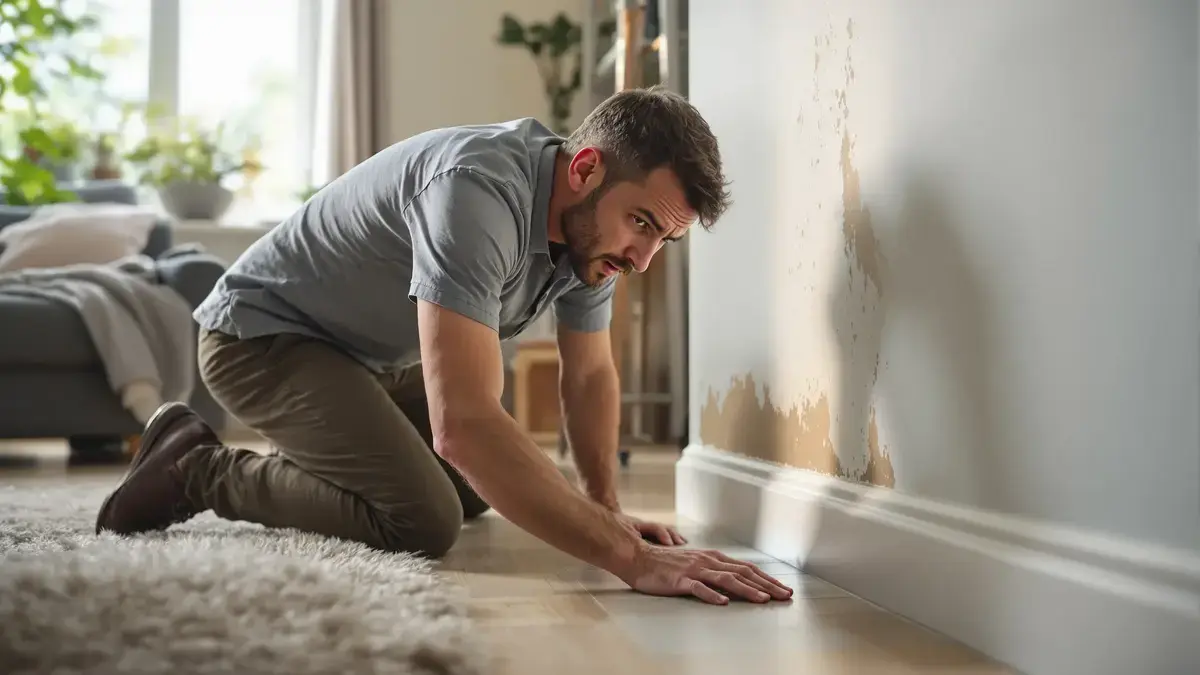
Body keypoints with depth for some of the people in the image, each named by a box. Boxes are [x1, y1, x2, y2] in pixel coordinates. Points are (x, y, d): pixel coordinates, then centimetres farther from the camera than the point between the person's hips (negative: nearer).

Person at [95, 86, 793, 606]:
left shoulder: (593, 220, -10)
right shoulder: (479, 192, -38)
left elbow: (591, 375, 7)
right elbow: (464, 424, -47)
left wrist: (606, 507, 1)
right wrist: (631, 558, -48)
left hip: (368, 355, 9)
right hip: (262, 334, -9)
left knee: (478, 493, 15)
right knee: (424, 519, -24)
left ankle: (286, 464, 30)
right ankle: (201, 470, -4)